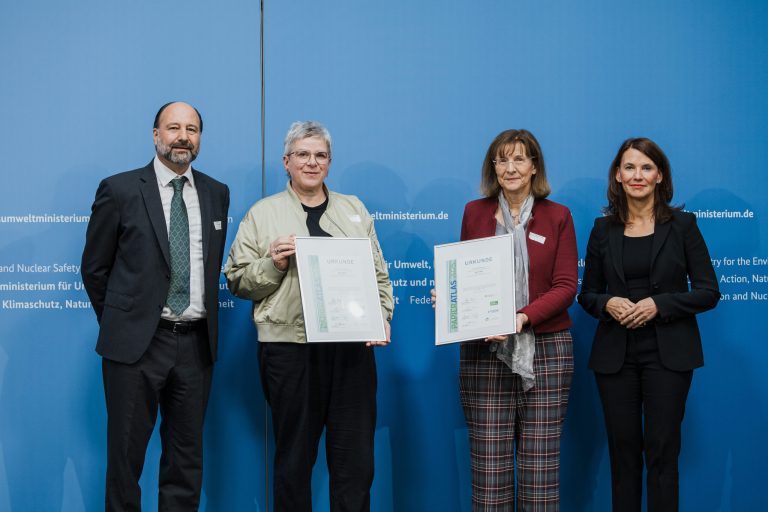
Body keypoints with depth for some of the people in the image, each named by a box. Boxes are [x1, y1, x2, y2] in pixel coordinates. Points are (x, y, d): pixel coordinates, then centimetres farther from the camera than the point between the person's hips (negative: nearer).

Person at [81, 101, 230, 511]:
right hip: (136, 342, -3)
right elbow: (94, 267, 4)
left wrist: (206, 322, 14)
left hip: (196, 343, 3)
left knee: (186, 458, 10)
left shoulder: (217, 194, 9)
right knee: (126, 454, 4)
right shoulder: (119, 190, -3)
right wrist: (117, 323, 7)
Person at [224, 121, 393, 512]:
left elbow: (378, 274, 16)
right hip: (289, 346, -2)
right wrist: (272, 264, -11)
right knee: (294, 457, 6)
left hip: (352, 345, 2)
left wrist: (382, 316, 2)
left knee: (355, 458, 3)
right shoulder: (262, 213, 6)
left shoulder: (354, 209, 15)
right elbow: (237, 281, 5)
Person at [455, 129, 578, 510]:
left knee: (541, 467, 2)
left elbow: (565, 287, -2)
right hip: (485, 352, 1)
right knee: (489, 467, 0)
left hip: (546, 350, -1)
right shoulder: (474, 213, 9)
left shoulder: (558, 217, 5)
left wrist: (523, 317, -17)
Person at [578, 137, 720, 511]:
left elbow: (709, 292, -2)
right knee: (622, 451, 6)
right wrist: (608, 304, -11)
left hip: (667, 353, -2)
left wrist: (659, 304, -16)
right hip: (615, 354, 2)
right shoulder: (604, 229, 6)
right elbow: (587, 294, 11)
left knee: (662, 451, -1)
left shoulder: (682, 225, 0)